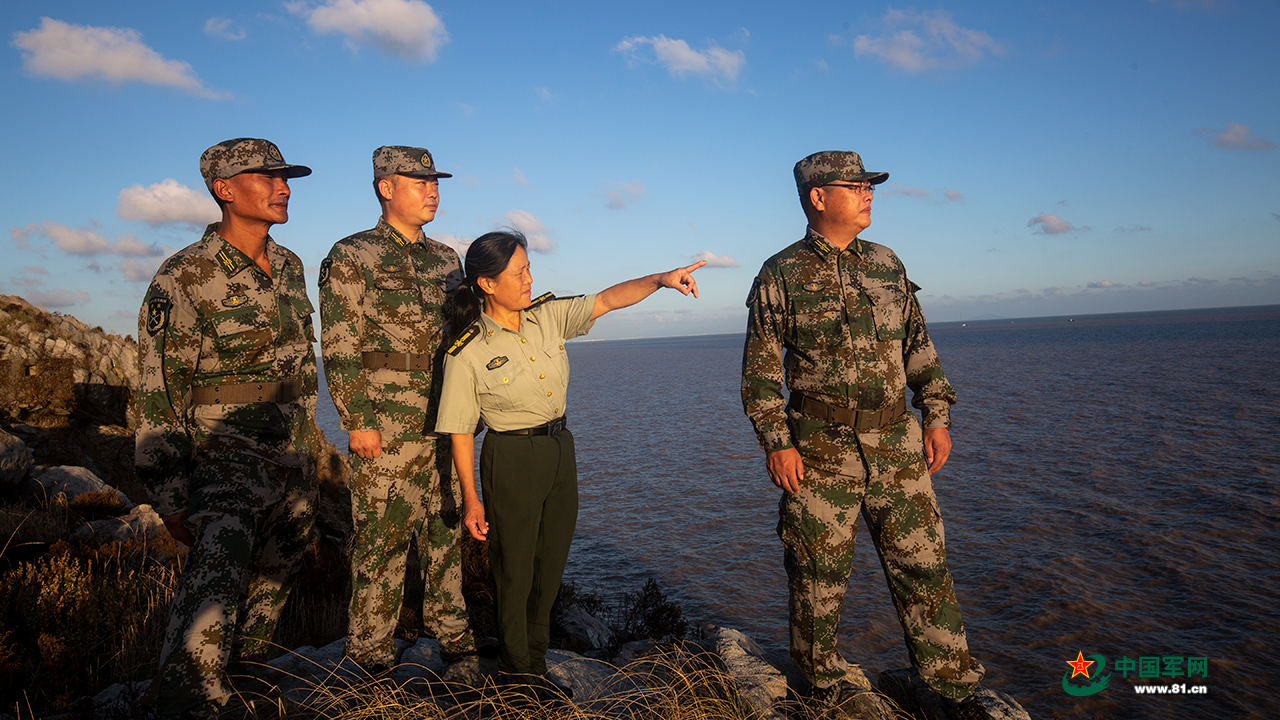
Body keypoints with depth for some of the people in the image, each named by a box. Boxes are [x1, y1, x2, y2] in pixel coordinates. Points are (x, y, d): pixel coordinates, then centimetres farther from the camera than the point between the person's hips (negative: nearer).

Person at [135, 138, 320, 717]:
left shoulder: (289, 266, 8)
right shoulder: (184, 277, -12)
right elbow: (160, 395, -12)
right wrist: (171, 498, -13)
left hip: (294, 461, 7)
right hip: (225, 458, -7)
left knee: (274, 580, 19)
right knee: (215, 578, -22)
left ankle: (247, 670, 41)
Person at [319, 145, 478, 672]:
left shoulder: (446, 260, 15)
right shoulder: (352, 257, -4)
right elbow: (339, 347, -9)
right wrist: (358, 421, -14)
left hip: (447, 421, 6)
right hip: (387, 422, -6)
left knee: (448, 525, 13)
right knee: (382, 534, 0)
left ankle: (450, 628, 27)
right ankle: (370, 648, 15)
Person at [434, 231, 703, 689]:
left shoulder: (548, 316, 0)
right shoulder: (467, 354, -14)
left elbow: (607, 300, -2)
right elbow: (461, 432, -10)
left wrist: (660, 279, -16)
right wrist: (470, 499, -10)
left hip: (560, 449, 5)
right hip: (510, 460, -5)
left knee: (551, 564, 15)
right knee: (515, 570, 7)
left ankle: (535, 659, 36)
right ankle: (515, 669, 30)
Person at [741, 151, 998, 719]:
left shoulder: (886, 264, 12)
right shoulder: (779, 277, -2)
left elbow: (918, 345, 15)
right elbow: (760, 369, -3)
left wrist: (937, 416, 9)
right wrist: (776, 443, -9)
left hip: (896, 443, 4)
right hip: (819, 449, -3)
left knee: (922, 564, 6)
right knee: (819, 570, 6)